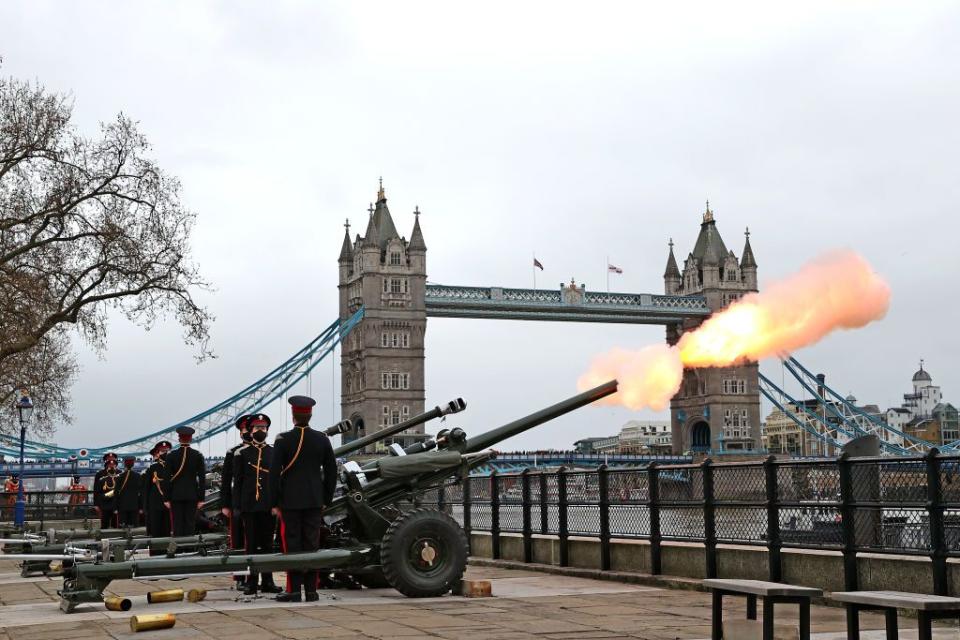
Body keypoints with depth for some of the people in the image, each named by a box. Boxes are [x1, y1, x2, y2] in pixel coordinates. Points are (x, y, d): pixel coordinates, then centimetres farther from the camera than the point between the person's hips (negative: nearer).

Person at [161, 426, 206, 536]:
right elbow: (202, 478, -1)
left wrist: (166, 498, 2)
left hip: (176, 495, -1)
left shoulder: (171, 456, -4)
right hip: (192, 495, 1)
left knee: (177, 524, 2)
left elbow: (167, 478, -3)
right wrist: (201, 498, 3)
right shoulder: (198, 455, -1)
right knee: (190, 524, 3)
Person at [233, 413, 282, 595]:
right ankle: (251, 582, 6)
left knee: (268, 544, 6)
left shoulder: (275, 453, 9)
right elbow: (237, 482, 3)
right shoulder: (241, 453, 5)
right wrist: (237, 506, -2)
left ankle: (267, 581, 12)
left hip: (269, 505, 2)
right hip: (250, 505, -2)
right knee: (251, 544, 1)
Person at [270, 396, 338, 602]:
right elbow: (331, 471, 6)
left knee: (292, 545, 1)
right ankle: (311, 590, 8)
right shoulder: (322, 439, 3)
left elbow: (274, 473, -8)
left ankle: (293, 590, 1)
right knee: (312, 545, 6)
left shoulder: (283, 440, -7)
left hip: (290, 501, -3)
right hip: (315, 501, 3)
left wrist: (274, 503, -1)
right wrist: (326, 499, 14)